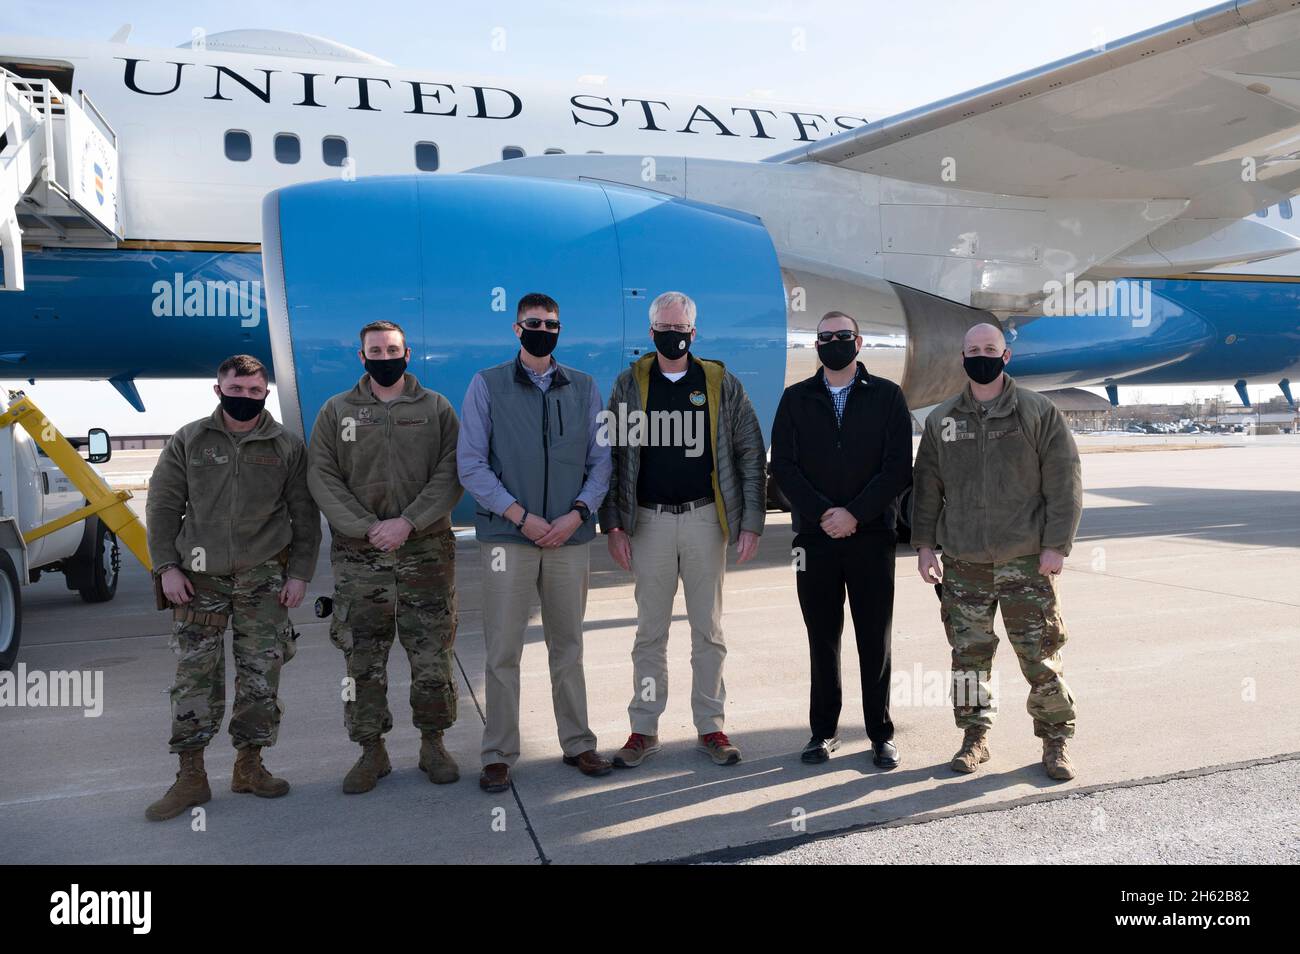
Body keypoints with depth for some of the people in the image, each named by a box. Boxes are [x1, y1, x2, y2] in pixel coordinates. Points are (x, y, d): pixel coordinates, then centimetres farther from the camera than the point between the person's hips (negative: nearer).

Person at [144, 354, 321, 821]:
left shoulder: (287, 446, 5)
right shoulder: (188, 441, 6)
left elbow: (305, 516, 6)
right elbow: (162, 506, 6)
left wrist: (300, 573, 0)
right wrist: (167, 567, -2)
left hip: (263, 577, 0)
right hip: (200, 576, 0)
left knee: (261, 674, 2)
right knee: (195, 674, 0)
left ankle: (249, 764, 17)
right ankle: (191, 776, 9)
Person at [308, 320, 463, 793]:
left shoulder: (436, 408, 5)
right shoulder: (336, 411, 7)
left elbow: (450, 474, -3)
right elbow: (322, 479, 0)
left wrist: (408, 522, -15)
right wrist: (367, 528, -12)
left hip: (427, 553, 0)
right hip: (358, 559, 1)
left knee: (433, 656, 4)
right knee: (362, 661, 5)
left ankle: (433, 743, 21)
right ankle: (372, 751, 20)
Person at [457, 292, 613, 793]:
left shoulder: (583, 387, 9)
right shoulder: (488, 385, 2)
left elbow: (601, 459, 7)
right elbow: (470, 463, -3)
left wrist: (577, 513, -8)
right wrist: (519, 515, -11)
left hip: (570, 536, 2)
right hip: (507, 536, -2)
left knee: (568, 646, 12)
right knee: (502, 651, 0)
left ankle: (577, 743, 24)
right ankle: (498, 755, 12)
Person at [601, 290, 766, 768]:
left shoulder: (721, 383, 3)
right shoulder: (630, 384, 4)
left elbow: (751, 456, 3)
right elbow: (611, 457, 3)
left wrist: (751, 523, -3)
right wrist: (613, 525, -4)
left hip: (705, 519, 0)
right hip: (649, 522, 0)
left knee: (708, 630, 8)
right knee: (650, 631, 7)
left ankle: (711, 727, 19)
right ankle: (644, 729, 17)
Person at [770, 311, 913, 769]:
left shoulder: (887, 396, 5)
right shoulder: (796, 399, 9)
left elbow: (898, 468, -2)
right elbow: (782, 466, 1)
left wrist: (854, 513, -12)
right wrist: (823, 513, -11)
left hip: (871, 536, -1)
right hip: (814, 537, 1)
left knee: (875, 640, 5)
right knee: (822, 640, 8)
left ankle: (881, 734, 17)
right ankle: (824, 731, 20)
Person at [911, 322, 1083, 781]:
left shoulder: (1038, 412, 0)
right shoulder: (941, 420, 8)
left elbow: (1064, 482, -2)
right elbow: (927, 485, 11)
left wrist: (1056, 545, -8)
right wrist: (925, 544, 6)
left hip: (1027, 560, -2)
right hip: (963, 560, 3)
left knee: (1041, 655, 3)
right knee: (968, 653, 8)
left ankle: (1055, 739, 19)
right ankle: (975, 736, 22)